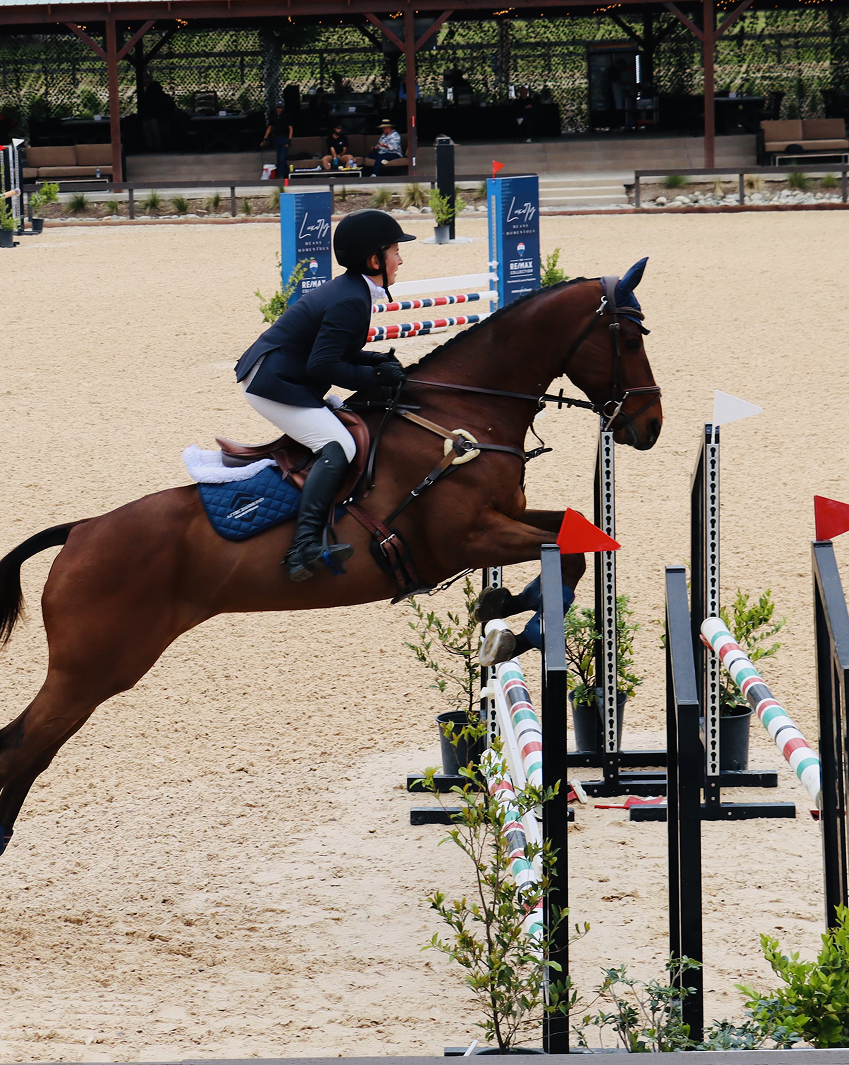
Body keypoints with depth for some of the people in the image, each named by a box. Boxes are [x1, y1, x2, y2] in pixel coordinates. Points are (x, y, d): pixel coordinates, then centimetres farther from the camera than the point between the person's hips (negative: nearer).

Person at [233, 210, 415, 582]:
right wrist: (375, 376, -15)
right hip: (272, 384, -11)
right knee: (338, 446, -22)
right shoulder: (351, 302, -19)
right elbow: (322, 367, -24)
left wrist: (376, 361, 8)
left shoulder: (349, 290, 14)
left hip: (270, 374, 11)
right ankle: (304, 545, -36)